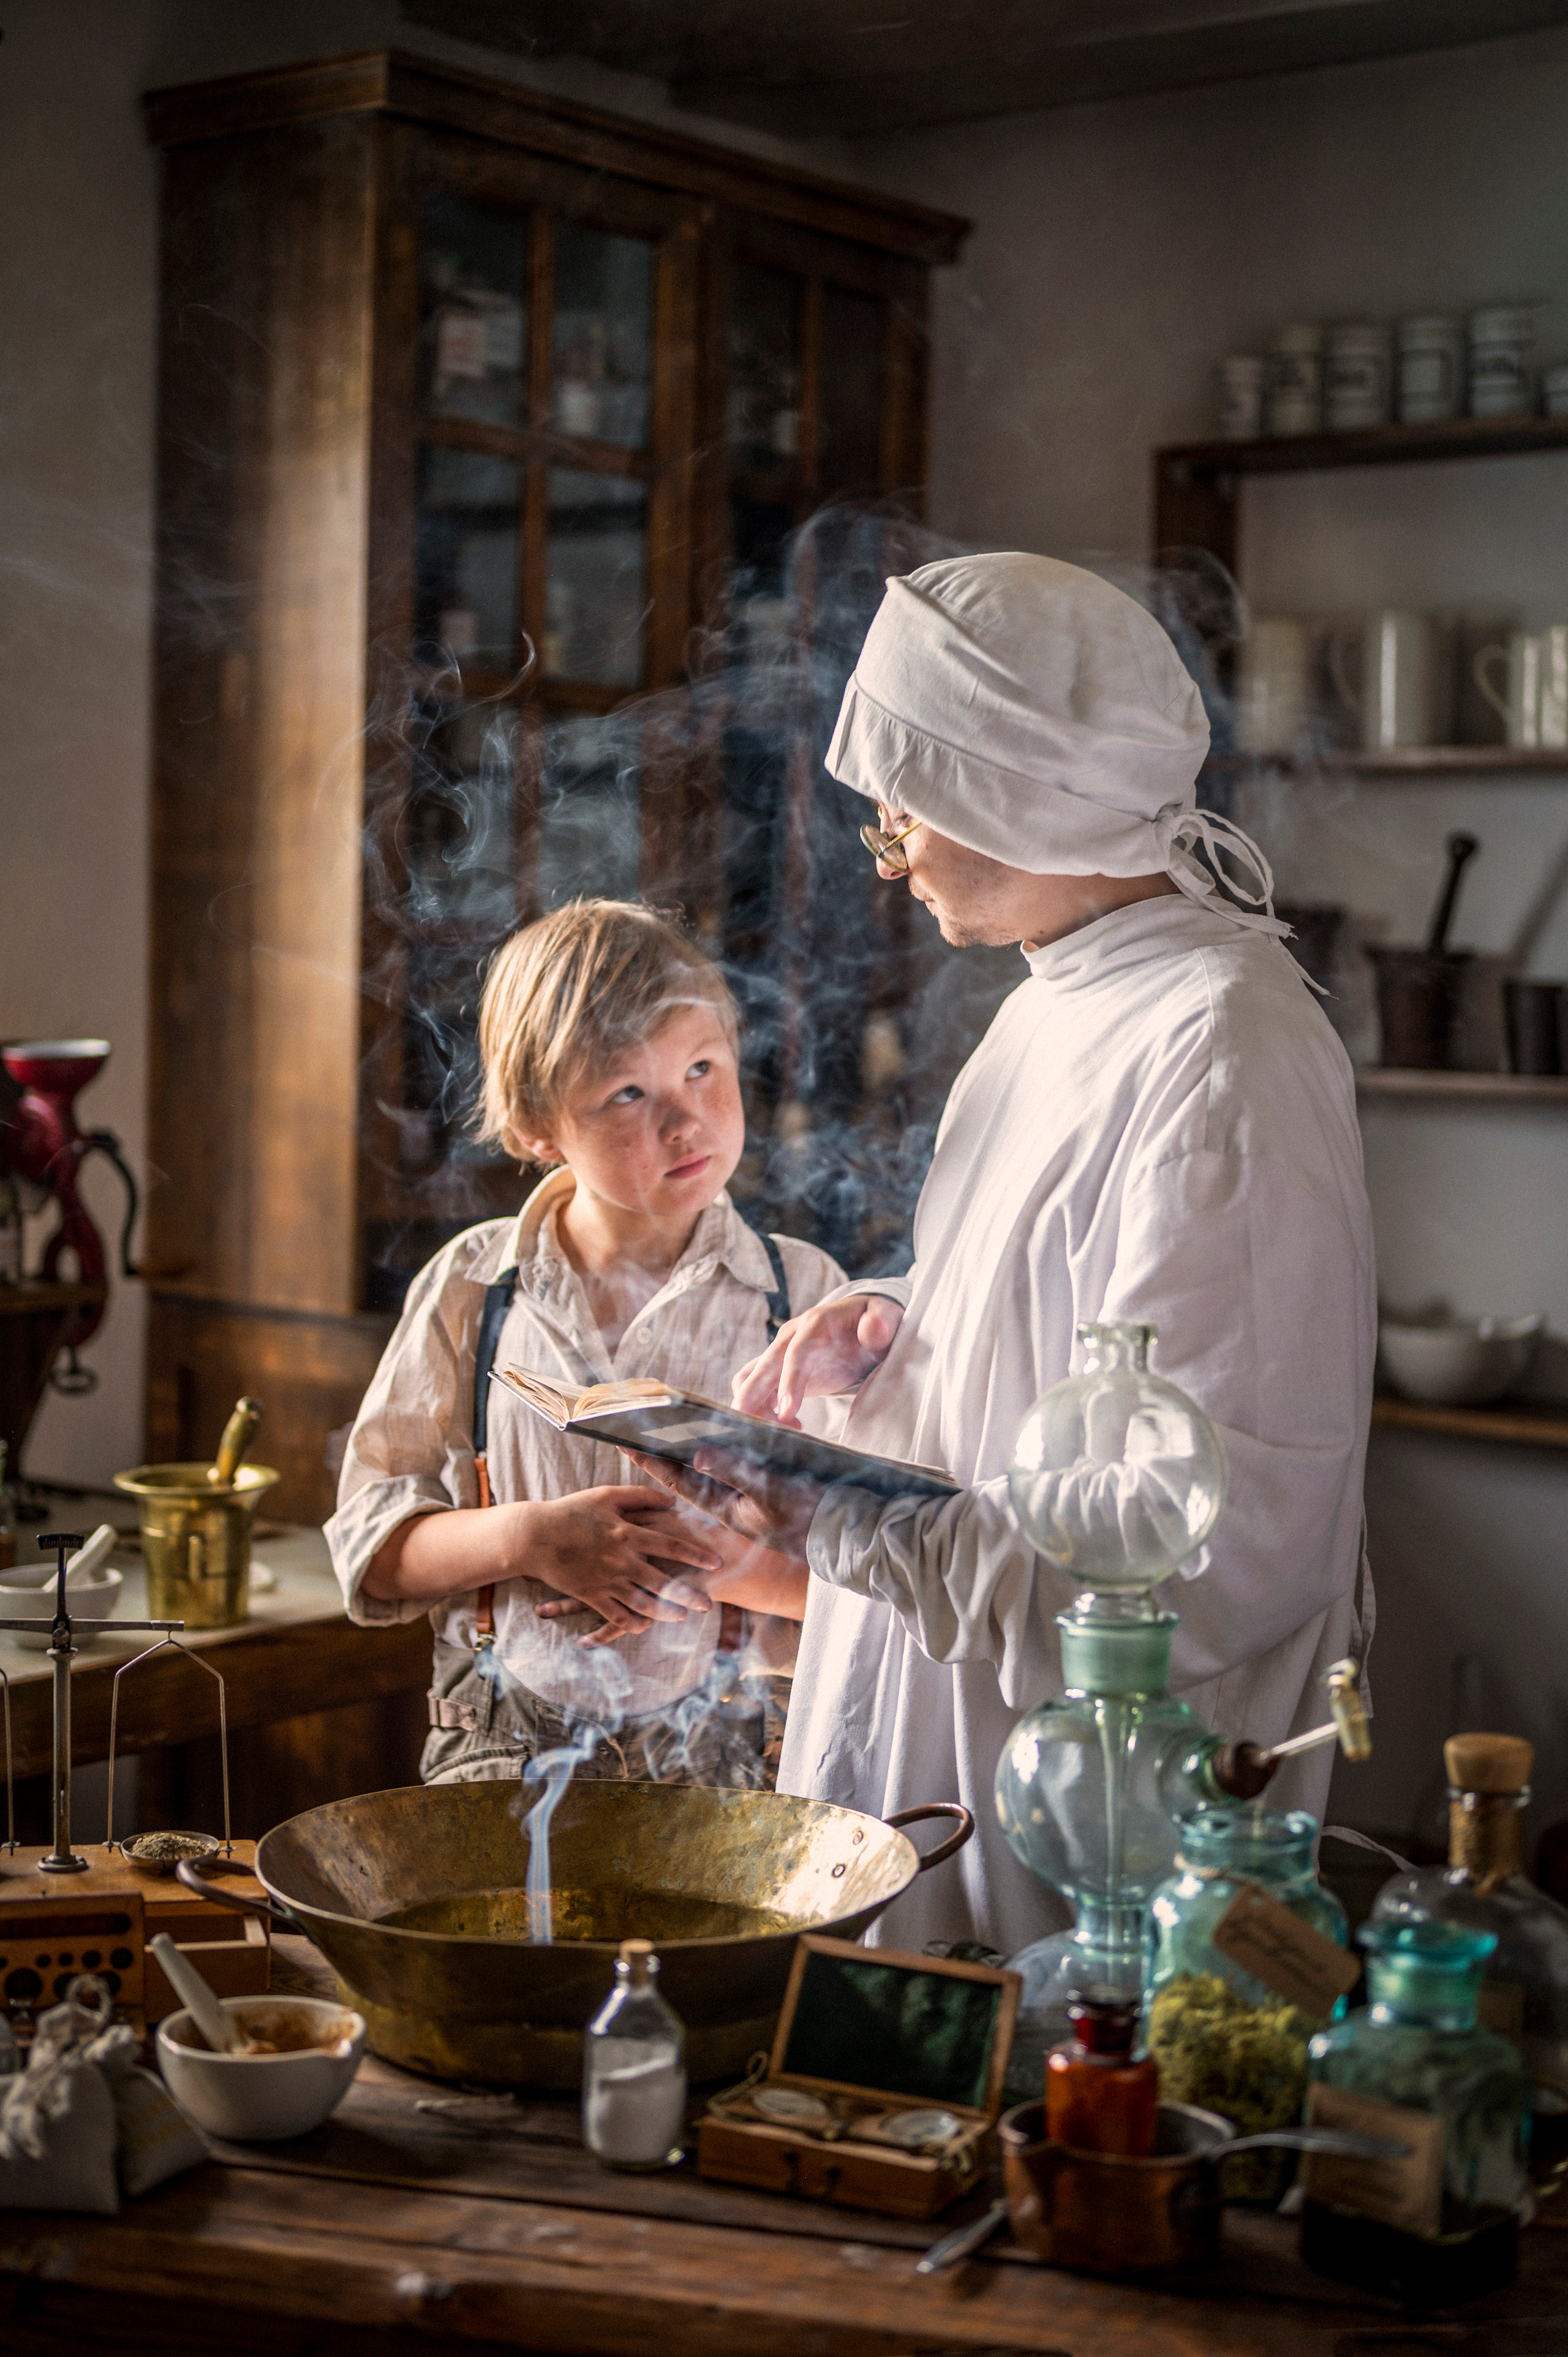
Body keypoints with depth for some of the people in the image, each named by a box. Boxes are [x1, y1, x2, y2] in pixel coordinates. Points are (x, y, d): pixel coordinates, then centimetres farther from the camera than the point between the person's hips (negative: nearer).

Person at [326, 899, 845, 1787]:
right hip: (503, 1754, 1)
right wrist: (528, 1539, -11)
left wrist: (711, 1564, -14)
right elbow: (370, 1549, 6)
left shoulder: (804, 1296, 2)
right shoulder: (473, 1288, 5)